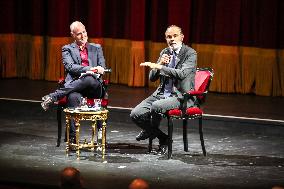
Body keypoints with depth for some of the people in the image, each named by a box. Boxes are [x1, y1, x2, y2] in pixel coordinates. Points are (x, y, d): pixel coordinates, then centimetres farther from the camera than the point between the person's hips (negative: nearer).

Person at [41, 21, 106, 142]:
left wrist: (92, 73, -10)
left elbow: (102, 68, 14)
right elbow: (70, 67, -2)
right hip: (74, 85, -2)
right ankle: (72, 137, -41)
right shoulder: (67, 49, 17)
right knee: (73, 97, -41)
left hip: (93, 88, 2)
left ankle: (53, 97, -36)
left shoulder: (96, 48, 25)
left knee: (89, 79, -39)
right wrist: (90, 69, -17)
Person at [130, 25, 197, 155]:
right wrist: (160, 63, -9)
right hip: (161, 94, 7)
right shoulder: (164, 53, 12)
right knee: (135, 114, -12)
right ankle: (163, 138, 4)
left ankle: (149, 131, -3)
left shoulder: (190, 54, -7)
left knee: (156, 106, -34)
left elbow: (182, 74, -25)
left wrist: (159, 66, -28)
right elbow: (152, 78, 11)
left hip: (181, 96, -6)